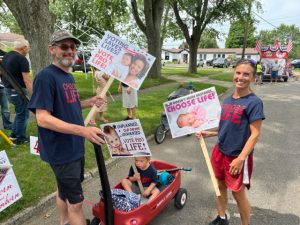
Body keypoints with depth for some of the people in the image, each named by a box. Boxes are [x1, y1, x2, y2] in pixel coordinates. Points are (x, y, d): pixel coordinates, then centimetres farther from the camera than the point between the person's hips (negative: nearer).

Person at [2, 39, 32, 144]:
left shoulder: (5, 56, 10)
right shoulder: (22, 59, -18)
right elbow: (27, 80, -23)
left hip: (8, 90, 9)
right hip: (18, 91, -9)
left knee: (20, 112, 23)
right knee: (23, 114, 5)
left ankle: (14, 134, 28)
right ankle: (20, 139, 14)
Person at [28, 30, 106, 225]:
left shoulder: (69, 76, 9)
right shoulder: (45, 76, -19)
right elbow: (43, 118, -25)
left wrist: (89, 102, 3)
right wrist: (83, 130, -34)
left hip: (75, 146, 9)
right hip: (61, 150, -9)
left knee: (65, 191, 26)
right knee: (75, 201, 4)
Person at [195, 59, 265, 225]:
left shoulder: (254, 102, -16)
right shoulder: (228, 100, 4)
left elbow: (255, 134, -17)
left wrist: (240, 158, -21)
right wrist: (208, 133, 0)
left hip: (238, 157, -6)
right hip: (220, 152, 7)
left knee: (238, 193, 9)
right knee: (220, 186, 20)